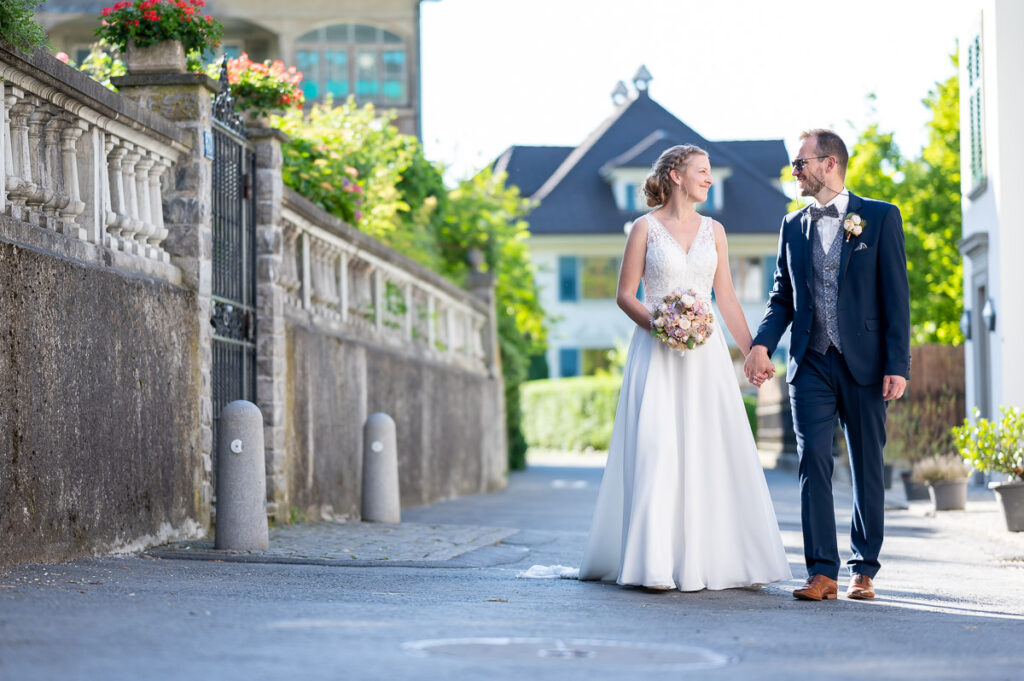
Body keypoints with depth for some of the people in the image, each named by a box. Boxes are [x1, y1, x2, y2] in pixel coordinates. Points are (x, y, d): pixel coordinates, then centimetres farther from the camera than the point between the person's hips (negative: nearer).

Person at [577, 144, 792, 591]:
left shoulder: (713, 230, 12)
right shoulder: (646, 227, 1)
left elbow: (726, 297, 13)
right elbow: (624, 294, 0)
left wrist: (752, 351, 8)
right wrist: (654, 323, -17)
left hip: (705, 351, 4)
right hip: (657, 352, -4)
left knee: (713, 451, -1)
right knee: (657, 451, -9)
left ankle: (716, 556, 7)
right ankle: (656, 562, -7)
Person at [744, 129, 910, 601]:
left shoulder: (880, 217, 0)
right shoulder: (793, 226, 12)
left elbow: (896, 296, -4)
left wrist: (898, 365, -11)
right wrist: (762, 344, -4)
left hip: (864, 365, -3)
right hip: (811, 364, 3)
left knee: (867, 468, 6)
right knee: (813, 462, -7)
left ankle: (864, 570, 16)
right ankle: (822, 573, -7)